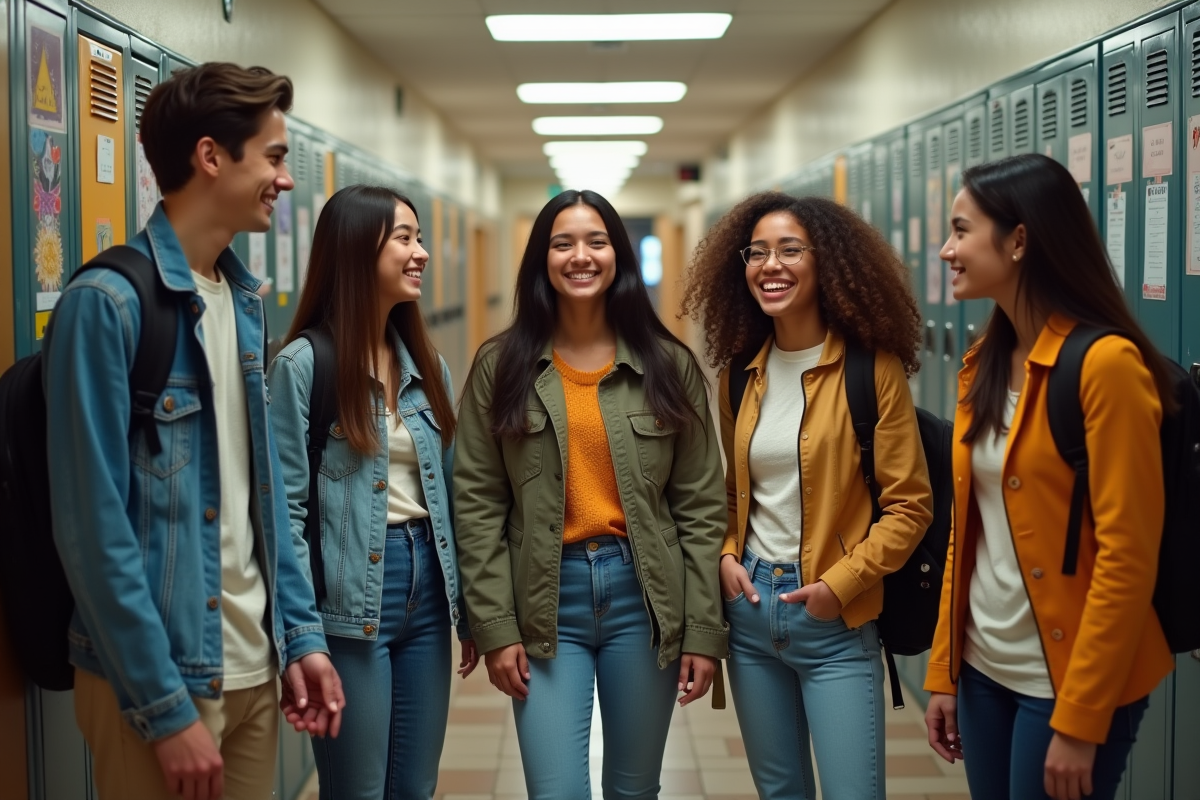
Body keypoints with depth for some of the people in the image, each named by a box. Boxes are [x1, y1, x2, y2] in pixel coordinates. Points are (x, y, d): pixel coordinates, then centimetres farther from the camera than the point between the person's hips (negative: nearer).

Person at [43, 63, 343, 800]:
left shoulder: (245, 300, 9)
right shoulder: (108, 302, -15)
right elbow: (96, 530, -18)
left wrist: (301, 634, 8)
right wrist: (166, 706, -18)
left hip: (255, 665, 7)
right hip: (157, 676, -7)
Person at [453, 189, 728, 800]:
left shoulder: (669, 365, 3)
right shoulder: (500, 366, 1)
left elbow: (700, 507, 2)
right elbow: (477, 505, -1)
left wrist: (703, 630, -2)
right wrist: (495, 627, -7)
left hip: (644, 595, 1)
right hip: (545, 600, -1)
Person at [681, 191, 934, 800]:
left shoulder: (871, 368, -9)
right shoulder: (742, 373, 6)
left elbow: (909, 505, -9)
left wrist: (840, 584, -16)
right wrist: (727, 556, 0)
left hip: (834, 620, -5)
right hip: (749, 607, 5)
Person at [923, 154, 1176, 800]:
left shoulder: (1106, 363, -17)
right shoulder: (983, 364, 6)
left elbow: (1128, 557, -18)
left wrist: (1079, 720, -18)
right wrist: (944, 671, 9)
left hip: (1067, 680, -7)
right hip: (985, 668, 7)